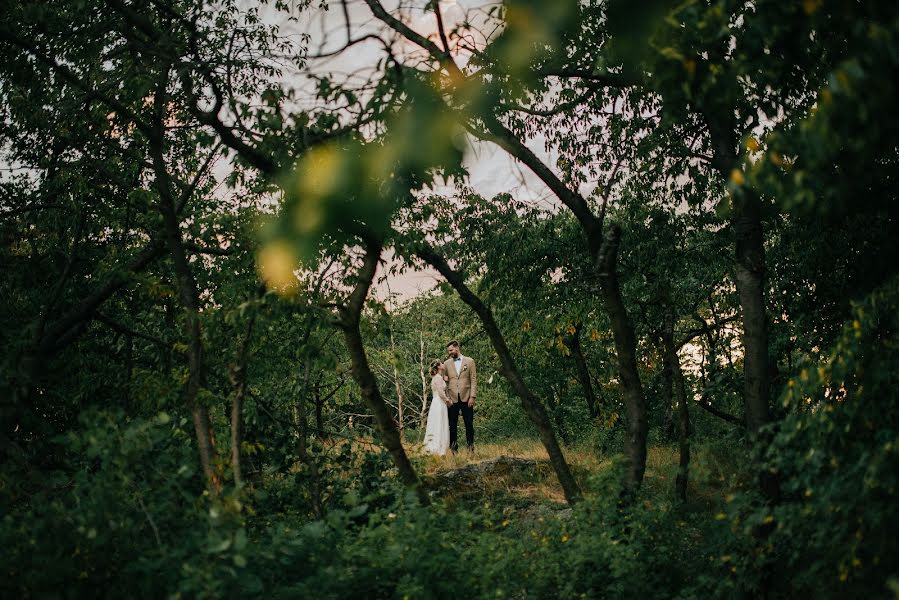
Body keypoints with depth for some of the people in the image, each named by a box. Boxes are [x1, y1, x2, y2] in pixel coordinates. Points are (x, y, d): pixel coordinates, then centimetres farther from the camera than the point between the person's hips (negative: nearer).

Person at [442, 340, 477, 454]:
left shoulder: (469, 361, 5)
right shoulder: (447, 363, 11)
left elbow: (473, 380, 1)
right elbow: (445, 380, 13)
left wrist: (472, 396, -7)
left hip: (466, 398, -2)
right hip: (452, 399, 2)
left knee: (469, 424, 1)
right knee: (452, 425, 3)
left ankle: (470, 446, 9)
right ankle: (453, 448, 8)